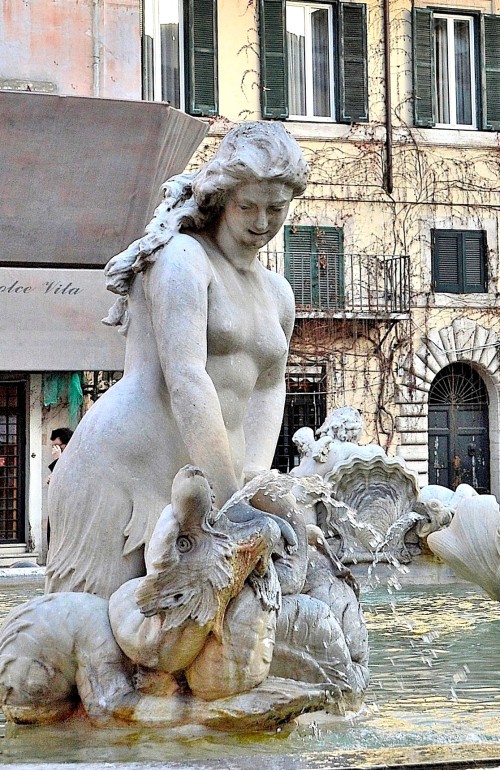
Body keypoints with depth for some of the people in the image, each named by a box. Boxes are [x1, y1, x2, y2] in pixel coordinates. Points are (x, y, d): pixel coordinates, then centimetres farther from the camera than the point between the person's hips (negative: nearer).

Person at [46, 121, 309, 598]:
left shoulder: (278, 295, 19)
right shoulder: (183, 258, -7)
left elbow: (268, 388, 23)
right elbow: (185, 379, -18)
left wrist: (255, 478, 4)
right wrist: (232, 503, -22)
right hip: (123, 471, -8)